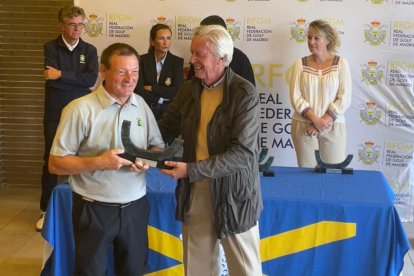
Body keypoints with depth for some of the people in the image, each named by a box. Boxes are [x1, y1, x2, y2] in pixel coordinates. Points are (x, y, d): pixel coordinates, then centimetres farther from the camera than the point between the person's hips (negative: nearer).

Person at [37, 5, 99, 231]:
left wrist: (62, 75, -16)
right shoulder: (51, 47, 0)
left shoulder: (89, 50, 4)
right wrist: (78, 81, -11)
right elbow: (52, 80, -14)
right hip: (55, 114, -1)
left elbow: (92, 79, -12)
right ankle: (46, 210, 16)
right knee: (51, 161, 5)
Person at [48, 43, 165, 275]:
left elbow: (158, 146, 11)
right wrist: (98, 162, -25)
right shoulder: (80, 110, -15)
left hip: (135, 207, 5)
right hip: (94, 210, -4)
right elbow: (56, 164, -13)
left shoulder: (141, 105, 2)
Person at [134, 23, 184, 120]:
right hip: (145, 109, 0)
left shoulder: (177, 61, 2)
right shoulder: (142, 60, 2)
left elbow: (177, 91, -8)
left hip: (169, 110, 0)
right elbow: (138, 90, -7)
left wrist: (151, 88, -7)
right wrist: (164, 96, -9)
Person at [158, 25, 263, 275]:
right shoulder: (189, 89, 4)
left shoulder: (245, 94, -15)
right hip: (194, 191, 5)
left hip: (233, 194, -5)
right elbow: (166, 128, 11)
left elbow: (242, 153, -22)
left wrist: (191, 170, -25)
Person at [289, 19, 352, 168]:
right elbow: (295, 97, -3)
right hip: (304, 126, 1)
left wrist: (324, 120, -12)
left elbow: (344, 98, -4)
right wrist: (315, 120, -14)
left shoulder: (341, 63, 1)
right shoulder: (300, 64, 3)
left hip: (333, 126, 0)